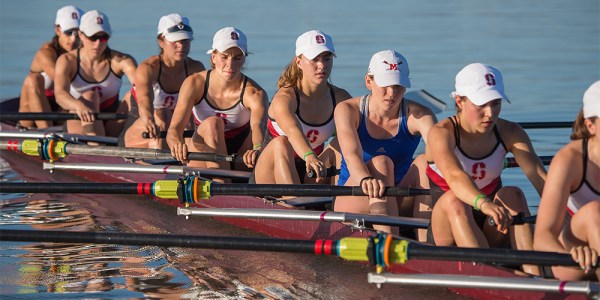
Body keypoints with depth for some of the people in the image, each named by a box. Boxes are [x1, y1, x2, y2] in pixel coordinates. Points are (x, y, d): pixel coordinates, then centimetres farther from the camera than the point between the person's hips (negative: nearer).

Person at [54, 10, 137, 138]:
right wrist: (78, 106, -54)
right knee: (89, 96, -30)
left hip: (111, 128, 2)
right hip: (78, 125, -2)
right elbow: (60, 93, -30)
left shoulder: (120, 60, -10)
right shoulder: (67, 61, -11)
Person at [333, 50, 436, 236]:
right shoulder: (348, 110, -7)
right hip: (351, 204, -2)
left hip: (397, 204, 2)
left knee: (424, 162, -25)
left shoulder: (417, 115, -5)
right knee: (380, 162, -31)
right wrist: (365, 179, -51)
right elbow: (352, 154, -26)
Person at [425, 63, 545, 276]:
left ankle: (532, 273, -41)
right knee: (454, 200, -33)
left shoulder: (510, 133, -2)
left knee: (512, 194, -25)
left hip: (491, 237, 3)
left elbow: (539, 177, -17)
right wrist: (484, 203, -57)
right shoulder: (442, 133, -14)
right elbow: (454, 176, -36)